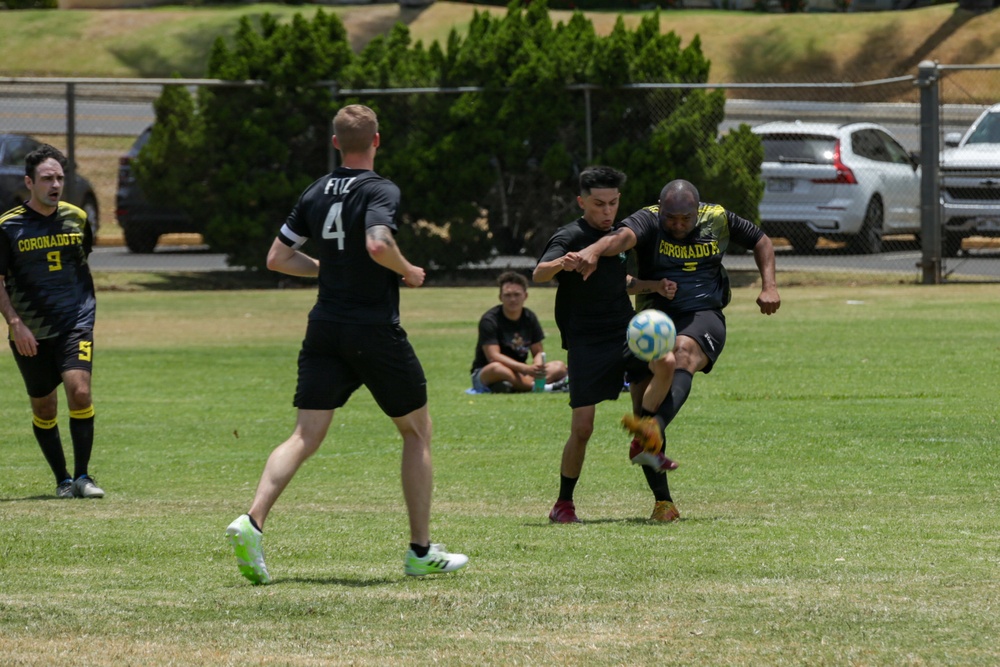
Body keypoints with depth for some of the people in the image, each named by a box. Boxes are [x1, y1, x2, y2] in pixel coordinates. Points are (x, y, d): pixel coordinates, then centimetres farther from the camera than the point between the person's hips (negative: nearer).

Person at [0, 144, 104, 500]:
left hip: (76, 323, 1)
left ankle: (82, 476, -9)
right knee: (43, 407, 5)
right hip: (30, 331, -1)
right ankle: (62, 480, 20)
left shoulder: (77, 218, 6)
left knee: (79, 390, -18)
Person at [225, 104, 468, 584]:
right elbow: (378, 245, -29)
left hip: (325, 329, 5)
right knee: (417, 431, 12)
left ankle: (252, 522, -22)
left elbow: (278, 258, 11)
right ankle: (421, 552, 13)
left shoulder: (315, 193, 8)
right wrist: (409, 271, -9)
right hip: (376, 330, -5)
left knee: (305, 437, 0)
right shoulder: (381, 192, -11)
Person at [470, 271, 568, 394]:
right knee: (497, 368, -41)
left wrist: (537, 368, -21)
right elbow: (493, 356, -24)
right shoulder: (490, 320, -13)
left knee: (560, 367, -14)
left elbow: (538, 352, 6)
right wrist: (526, 369, -36)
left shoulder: (529, 318, 7)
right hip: (485, 375, -6)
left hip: (518, 374, 6)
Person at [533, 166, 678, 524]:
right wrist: (560, 264, -49)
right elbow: (539, 274, -28)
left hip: (626, 332, 5)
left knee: (664, 363, -26)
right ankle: (563, 504, 10)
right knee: (582, 428, -8)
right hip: (587, 343, -5)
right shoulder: (570, 236, -8)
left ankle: (642, 443, -12)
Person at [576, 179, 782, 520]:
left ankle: (654, 426, -59)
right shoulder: (649, 221, -5)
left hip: (704, 316, -2)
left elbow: (760, 240, 24)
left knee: (684, 351, -34)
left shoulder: (718, 219, 6)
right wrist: (595, 250, -52)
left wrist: (769, 286, 10)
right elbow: (625, 235, -30)